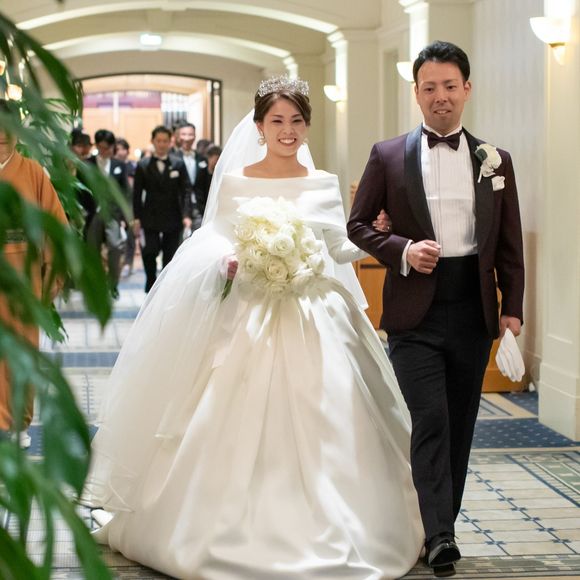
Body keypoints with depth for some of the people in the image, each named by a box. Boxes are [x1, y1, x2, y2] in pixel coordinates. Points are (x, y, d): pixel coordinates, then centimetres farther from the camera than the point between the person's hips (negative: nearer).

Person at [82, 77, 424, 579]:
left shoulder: (323, 185, 7)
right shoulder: (234, 181, 4)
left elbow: (341, 248, 7)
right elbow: (214, 244, 5)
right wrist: (230, 263, -16)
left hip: (312, 320, 1)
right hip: (248, 316, -1)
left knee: (315, 430, -2)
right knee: (236, 428, -3)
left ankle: (318, 536, 9)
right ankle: (236, 534, 9)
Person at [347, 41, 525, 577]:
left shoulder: (495, 161, 8)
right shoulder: (388, 156, 2)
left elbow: (509, 243, 9)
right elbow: (358, 225, 6)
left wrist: (512, 307, 3)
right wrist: (402, 250, -11)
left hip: (474, 309, 3)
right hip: (415, 311, -3)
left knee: (460, 425, 8)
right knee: (430, 421, -11)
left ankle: (442, 524, 20)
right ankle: (440, 535, -11)